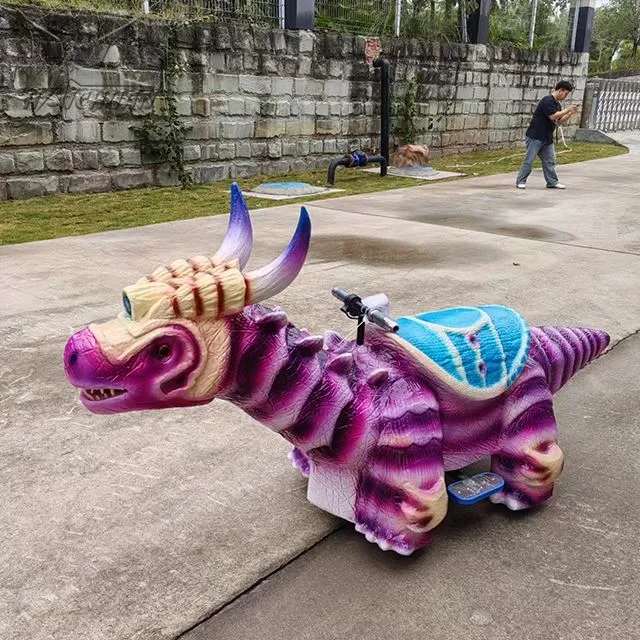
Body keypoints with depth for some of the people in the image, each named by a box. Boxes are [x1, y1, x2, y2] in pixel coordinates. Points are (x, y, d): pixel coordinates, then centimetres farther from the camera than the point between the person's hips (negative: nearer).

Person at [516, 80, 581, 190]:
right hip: (535, 136, -9)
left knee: (550, 161, 9)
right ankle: (520, 181, 2)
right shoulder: (547, 101, -14)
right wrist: (567, 110, -12)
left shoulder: (557, 104, 15)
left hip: (547, 138, 9)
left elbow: (559, 121, 18)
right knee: (529, 160, -5)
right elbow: (553, 116, -21)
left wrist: (571, 113, 7)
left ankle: (552, 182, 15)